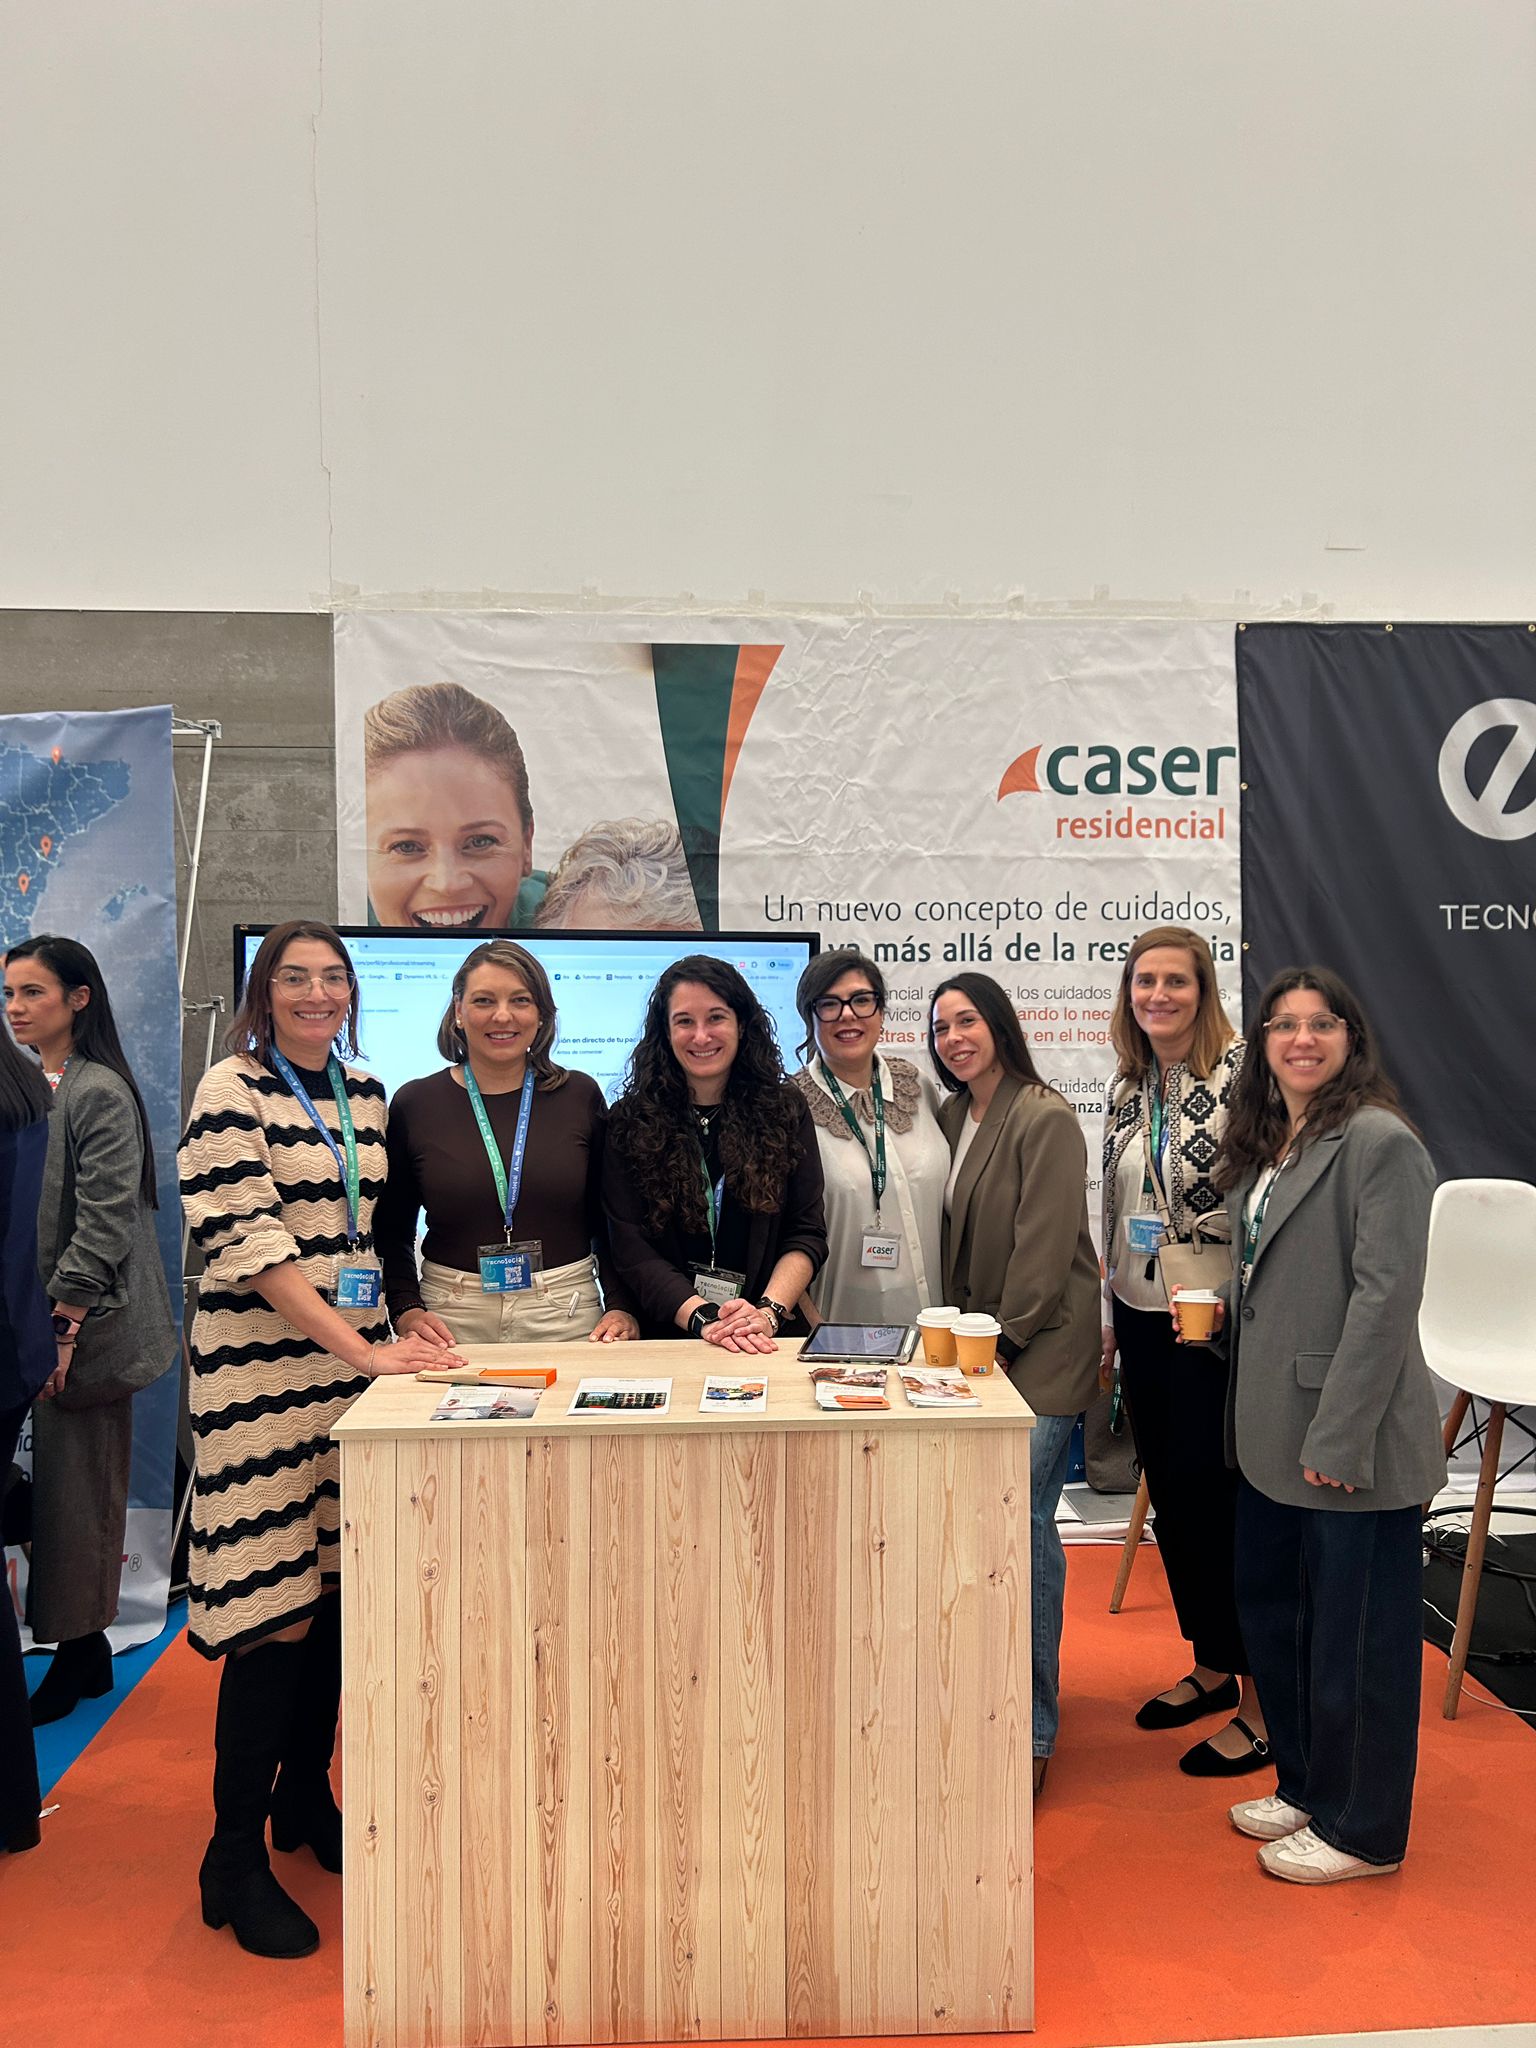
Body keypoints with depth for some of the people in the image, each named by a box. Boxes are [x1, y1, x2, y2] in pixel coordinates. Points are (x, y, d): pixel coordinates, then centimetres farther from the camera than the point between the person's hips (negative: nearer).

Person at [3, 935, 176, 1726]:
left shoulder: (100, 1094, -12)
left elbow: (103, 1223, -16)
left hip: (80, 1329, -7)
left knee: (74, 1489, 1)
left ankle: (78, 1652, 14)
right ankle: (83, 1651, 21)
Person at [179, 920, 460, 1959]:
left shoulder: (366, 1093, 12)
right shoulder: (229, 1094, -8)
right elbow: (250, 1245, -16)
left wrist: (404, 1322, 6)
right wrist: (362, 1347, -20)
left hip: (357, 1363, 6)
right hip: (262, 1374, -6)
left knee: (338, 1590, 12)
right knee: (274, 1609, -4)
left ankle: (306, 1800, 31)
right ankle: (235, 1857, 11)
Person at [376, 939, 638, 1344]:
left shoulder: (581, 1096, 2)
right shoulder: (414, 1104, 1)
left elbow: (609, 1222, 7)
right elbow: (392, 1232, 7)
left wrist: (621, 1308, -4)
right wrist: (407, 1310, -7)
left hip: (568, 1317, 1)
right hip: (452, 1320, 0)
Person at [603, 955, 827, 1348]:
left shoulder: (785, 1110, 9)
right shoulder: (628, 1123, 6)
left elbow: (807, 1235, 6)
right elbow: (631, 1249, -1)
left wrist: (768, 1312, -10)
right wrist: (704, 1319, -14)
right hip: (666, 1335, 0)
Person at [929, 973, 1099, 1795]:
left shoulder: (1046, 1118, -12)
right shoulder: (951, 1116, 11)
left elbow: (1045, 1245, -15)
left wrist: (1002, 1342, -12)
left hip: (1039, 1347, -7)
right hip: (977, 1343, 7)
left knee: (1022, 1519, -8)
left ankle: (1033, 1729, 3)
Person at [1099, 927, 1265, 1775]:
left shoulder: (1240, 1074, -13)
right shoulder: (1127, 1087, 9)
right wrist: (1108, 1316, 15)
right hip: (1142, 1315, 7)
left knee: (1215, 1499, -1)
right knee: (1168, 1495, 15)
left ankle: (1261, 1701, 16)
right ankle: (1209, 1665, 33)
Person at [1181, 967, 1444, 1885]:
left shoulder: (1379, 1140, -15)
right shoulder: (1265, 1142, 11)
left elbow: (1387, 1295, -19)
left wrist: (1339, 1436, -20)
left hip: (1351, 1439, -9)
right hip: (1273, 1428, 9)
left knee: (1356, 1635, 7)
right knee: (1271, 1609, 20)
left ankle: (1361, 1829, 26)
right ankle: (1305, 1786, 39)